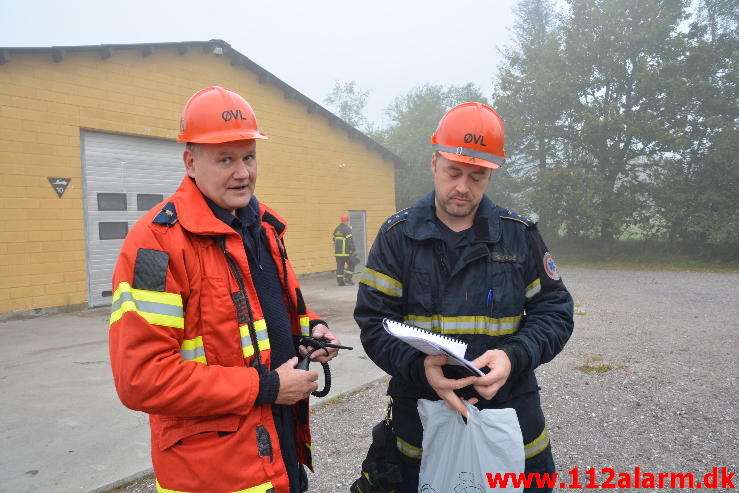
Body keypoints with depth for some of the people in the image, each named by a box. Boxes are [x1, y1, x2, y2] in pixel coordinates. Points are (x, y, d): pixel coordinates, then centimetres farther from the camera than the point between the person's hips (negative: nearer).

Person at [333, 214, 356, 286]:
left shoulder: (336, 229, 15)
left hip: (337, 252, 7)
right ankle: (347, 278, -2)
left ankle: (340, 281, 7)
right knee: (351, 264, 6)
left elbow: (334, 240, 22)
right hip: (345, 252, -7)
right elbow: (350, 241, -15)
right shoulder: (347, 230, -11)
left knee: (340, 266, 8)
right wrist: (352, 250, -13)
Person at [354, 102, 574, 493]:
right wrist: (420, 366, -24)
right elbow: (374, 320, -7)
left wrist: (513, 356, -18)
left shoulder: (520, 235, 0)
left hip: (512, 417, 1)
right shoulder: (397, 235, -4)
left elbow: (554, 312, 1)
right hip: (421, 421, -1)